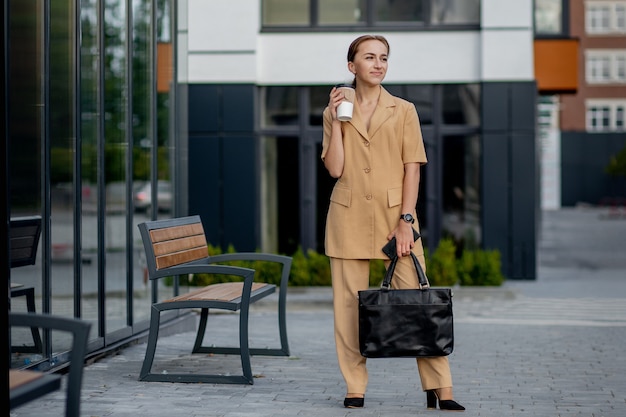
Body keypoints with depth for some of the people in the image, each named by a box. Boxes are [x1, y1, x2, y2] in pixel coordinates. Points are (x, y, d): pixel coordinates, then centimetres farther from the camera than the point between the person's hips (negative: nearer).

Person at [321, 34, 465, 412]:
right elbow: (334, 168, -1)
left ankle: (440, 390, -6)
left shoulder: (404, 111, 5)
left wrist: (406, 220, -9)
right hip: (349, 217, 1)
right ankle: (355, 390, 10)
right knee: (349, 303, 2)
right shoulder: (336, 112, 8)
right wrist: (336, 122, -7)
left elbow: (412, 169, 0)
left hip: (395, 214, -1)